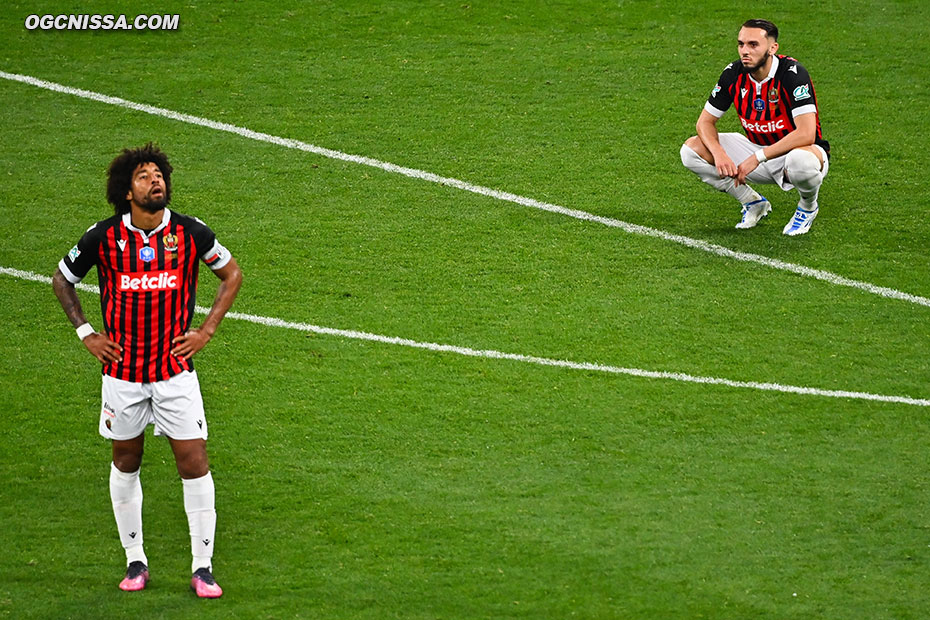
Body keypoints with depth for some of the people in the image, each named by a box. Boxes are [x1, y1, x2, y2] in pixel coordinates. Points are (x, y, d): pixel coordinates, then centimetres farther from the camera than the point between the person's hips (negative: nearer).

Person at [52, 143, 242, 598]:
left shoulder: (190, 232, -6)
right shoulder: (104, 237, -7)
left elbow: (231, 274, 10)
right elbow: (62, 279, 11)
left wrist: (205, 331, 2)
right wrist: (85, 333, 2)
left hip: (176, 369, -1)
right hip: (123, 371, 1)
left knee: (194, 463, -5)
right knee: (126, 463, 11)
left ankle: (202, 567, 4)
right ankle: (135, 561, 25)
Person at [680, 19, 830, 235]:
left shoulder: (793, 73, -26)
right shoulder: (734, 73, -9)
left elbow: (806, 134, -34)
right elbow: (706, 121, -2)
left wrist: (757, 158, -35)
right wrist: (719, 153, -24)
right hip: (757, 147, 6)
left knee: (802, 161, -43)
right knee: (691, 149, -11)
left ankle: (808, 206, -5)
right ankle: (753, 203, 6)